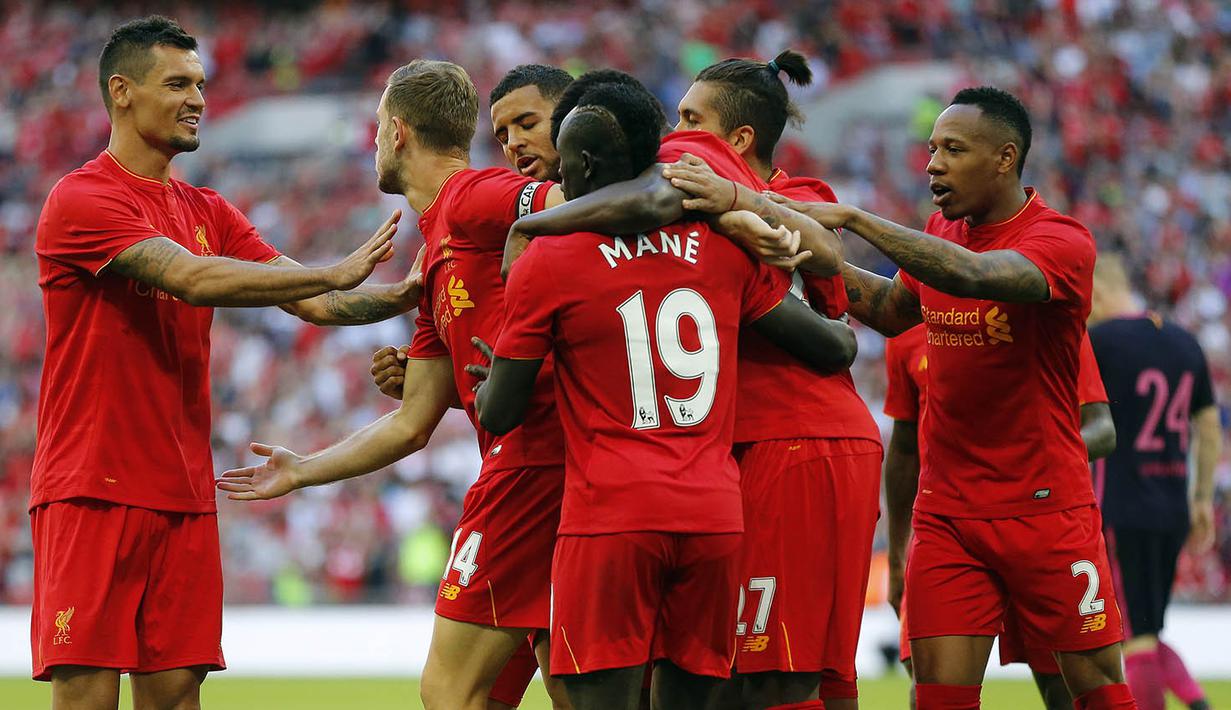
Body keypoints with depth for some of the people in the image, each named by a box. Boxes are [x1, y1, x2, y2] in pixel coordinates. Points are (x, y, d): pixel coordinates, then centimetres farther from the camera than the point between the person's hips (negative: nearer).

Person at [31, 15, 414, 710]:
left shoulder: (207, 211, 16)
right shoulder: (80, 200, -7)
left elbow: (314, 303, 8)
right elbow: (192, 280, -21)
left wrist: (408, 293, -9)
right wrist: (336, 272, -21)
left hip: (184, 495, 6)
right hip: (92, 492, -6)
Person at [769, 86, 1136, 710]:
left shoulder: (1061, 242, -14)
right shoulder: (940, 234, 8)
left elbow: (973, 275, -33)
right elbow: (891, 310, 26)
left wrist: (851, 218, -31)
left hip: (1045, 508, -5)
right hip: (946, 511, 5)